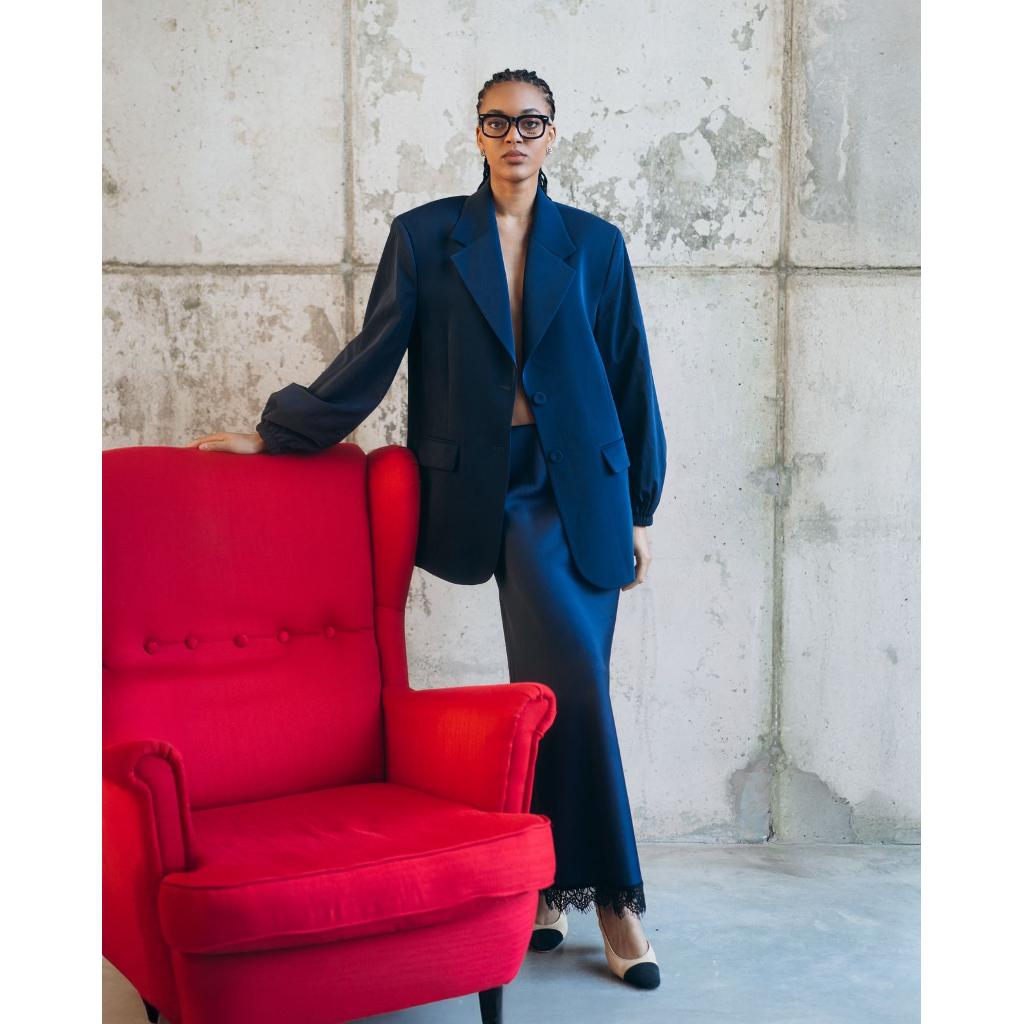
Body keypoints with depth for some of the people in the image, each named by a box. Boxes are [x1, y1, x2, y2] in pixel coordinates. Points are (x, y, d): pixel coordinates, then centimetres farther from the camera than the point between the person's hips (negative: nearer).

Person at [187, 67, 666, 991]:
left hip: (579, 486, 2)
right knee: (571, 676, -10)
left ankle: (553, 888, 13)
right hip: (493, 488, -1)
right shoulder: (425, 236, 6)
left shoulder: (594, 245, 8)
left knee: (561, 683, -1)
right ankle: (611, 896, 4)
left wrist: (639, 508, 8)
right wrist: (277, 433, 4)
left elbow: (630, 378, 9)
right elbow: (373, 358, 6)